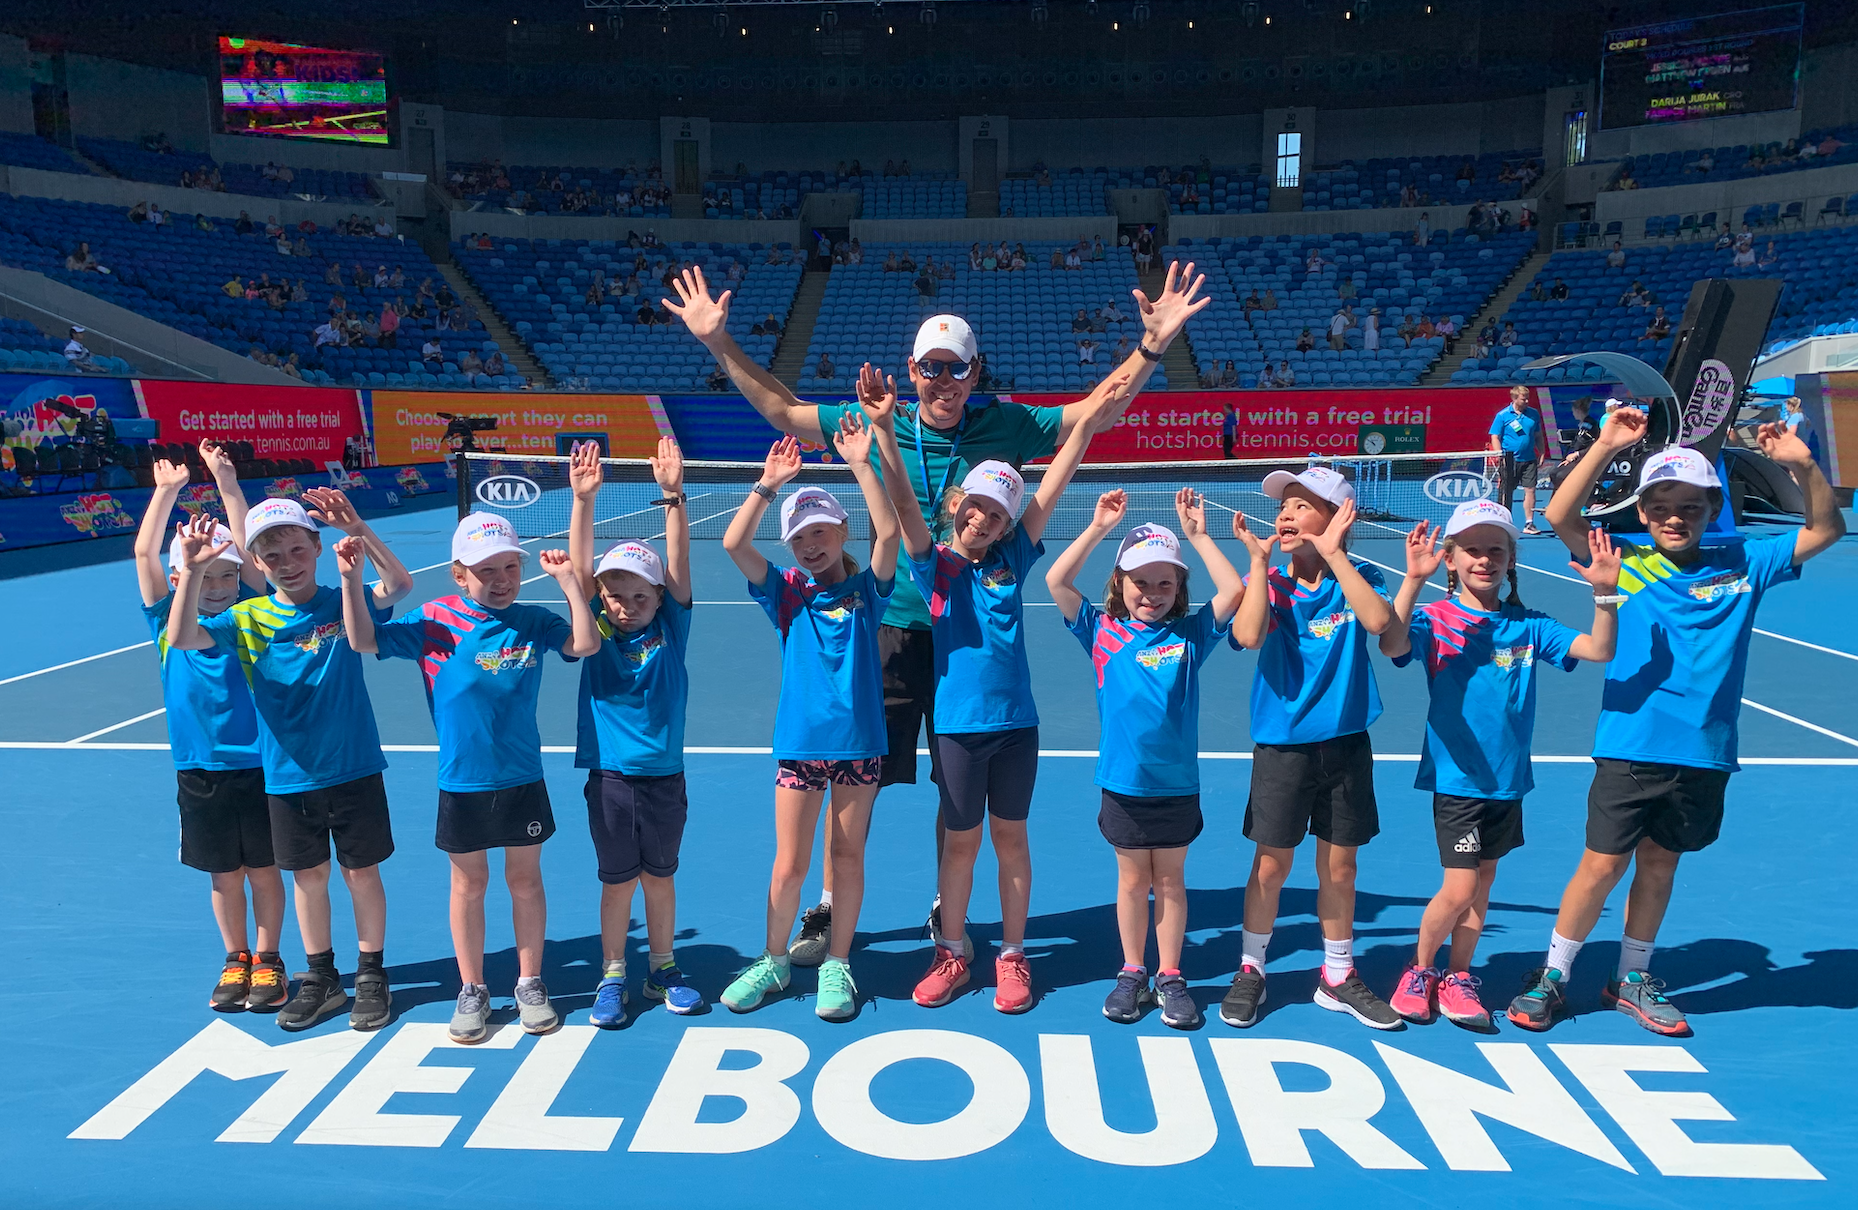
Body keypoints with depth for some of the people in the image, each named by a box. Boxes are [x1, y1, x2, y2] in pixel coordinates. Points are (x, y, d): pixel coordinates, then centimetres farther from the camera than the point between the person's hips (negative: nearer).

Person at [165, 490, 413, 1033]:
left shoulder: (343, 603, -6)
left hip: (354, 768, -2)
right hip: (288, 777, 2)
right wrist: (192, 572, -29)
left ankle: (372, 976, 23)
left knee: (362, 871, 8)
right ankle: (321, 979, 31)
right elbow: (181, 639, -16)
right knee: (308, 875, 14)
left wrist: (358, 532, -37)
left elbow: (399, 585, -24)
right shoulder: (249, 618, -2)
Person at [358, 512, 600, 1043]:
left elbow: (585, 644, -16)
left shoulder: (533, 621, -3)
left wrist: (569, 581, -21)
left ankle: (530, 984, 27)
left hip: (522, 779, 1)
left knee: (525, 880, 12)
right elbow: (364, 640, -4)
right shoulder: (434, 621, -5)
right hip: (461, 783, 0)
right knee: (469, 884, 12)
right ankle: (471, 990, 28)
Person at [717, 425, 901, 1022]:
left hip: (858, 743, -1)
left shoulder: (866, 590, 1)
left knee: (847, 856, 9)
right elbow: (734, 543, -9)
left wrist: (861, 463, -19)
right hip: (799, 743, 1)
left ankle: (836, 966, 24)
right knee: (789, 863, 7)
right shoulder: (786, 593, 4)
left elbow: (888, 532, -16)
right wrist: (768, 484, -15)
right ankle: (773, 961, 26)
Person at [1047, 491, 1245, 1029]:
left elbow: (1234, 591, -11)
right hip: (1122, 783, 0)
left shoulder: (1191, 633, 0)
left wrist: (1197, 535, -12)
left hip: (1177, 784, 1)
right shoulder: (1102, 631, -2)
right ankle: (1132, 973, 28)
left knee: (1170, 882, 12)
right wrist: (1098, 527, -12)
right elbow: (1056, 582, -10)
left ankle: (1170, 976, 26)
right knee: (1133, 881, 12)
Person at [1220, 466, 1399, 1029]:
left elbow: (1378, 620, -23)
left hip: (1345, 742, 1)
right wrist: (1259, 559, -18)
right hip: (1281, 745, -1)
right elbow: (1248, 636, -22)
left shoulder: (1357, 577, 0)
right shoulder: (1265, 580, -2)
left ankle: (1338, 977, 29)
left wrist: (1333, 554, -20)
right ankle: (1250, 970, 24)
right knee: (1271, 863, 5)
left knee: (1339, 866, 12)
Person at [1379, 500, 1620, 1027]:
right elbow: (1392, 645, -29)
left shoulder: (1528, 626, 3)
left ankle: (1457, 977, 29)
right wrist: (1413, 579, -38)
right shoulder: (1434, 620, -8)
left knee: (1482, 884, 13)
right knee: (1459, 889, -5)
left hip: (1508, 780, 4)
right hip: (1456, 778, -4)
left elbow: (1599, 649, -6)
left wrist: (1604, 592, -21)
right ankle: (1419, 970, 19)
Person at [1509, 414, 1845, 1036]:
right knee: (1603, 865, 1)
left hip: (1703, 756, 3)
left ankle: (1631, 980, 32)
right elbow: (1560, 517, -14)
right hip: (1628, 747, -3)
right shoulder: (1626, 563, -2)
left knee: (1659, 865, 15)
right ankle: (1552, 977, 18)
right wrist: (1606, 445, -20)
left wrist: (1803, 465, -7)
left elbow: (1826, 530, 8)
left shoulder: (1742, 566, 6)